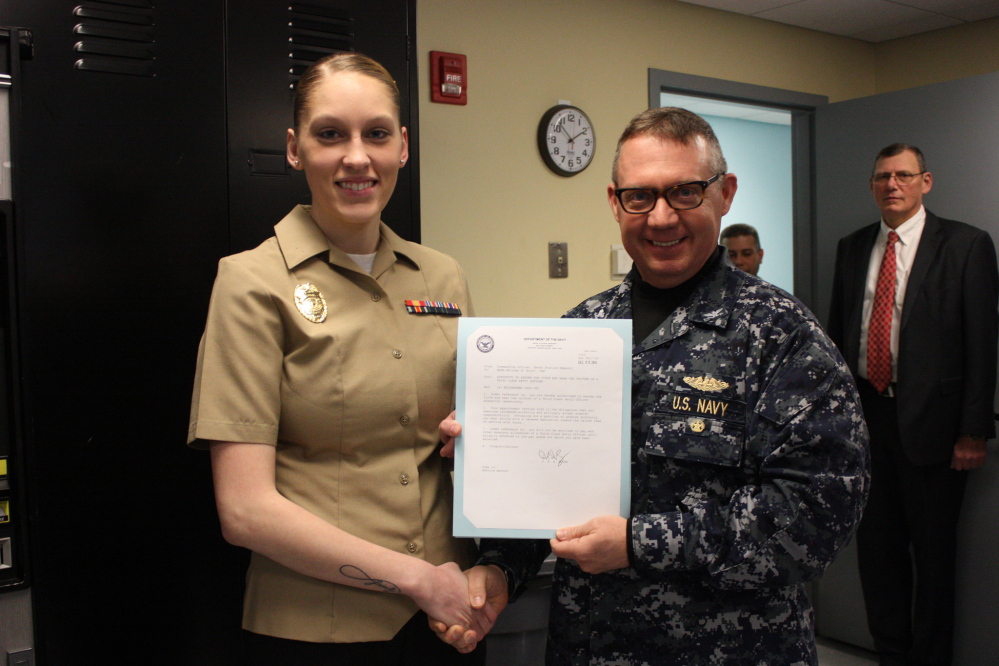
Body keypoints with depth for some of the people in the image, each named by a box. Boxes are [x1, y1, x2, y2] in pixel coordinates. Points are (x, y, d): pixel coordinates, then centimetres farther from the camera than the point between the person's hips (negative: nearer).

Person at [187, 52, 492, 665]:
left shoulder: (444, 277, 3)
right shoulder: (254, 283, -10)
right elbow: (246, 509, -14)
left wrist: (488, 571, -5)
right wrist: (418, 577, -14)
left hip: (451, 615, 5)